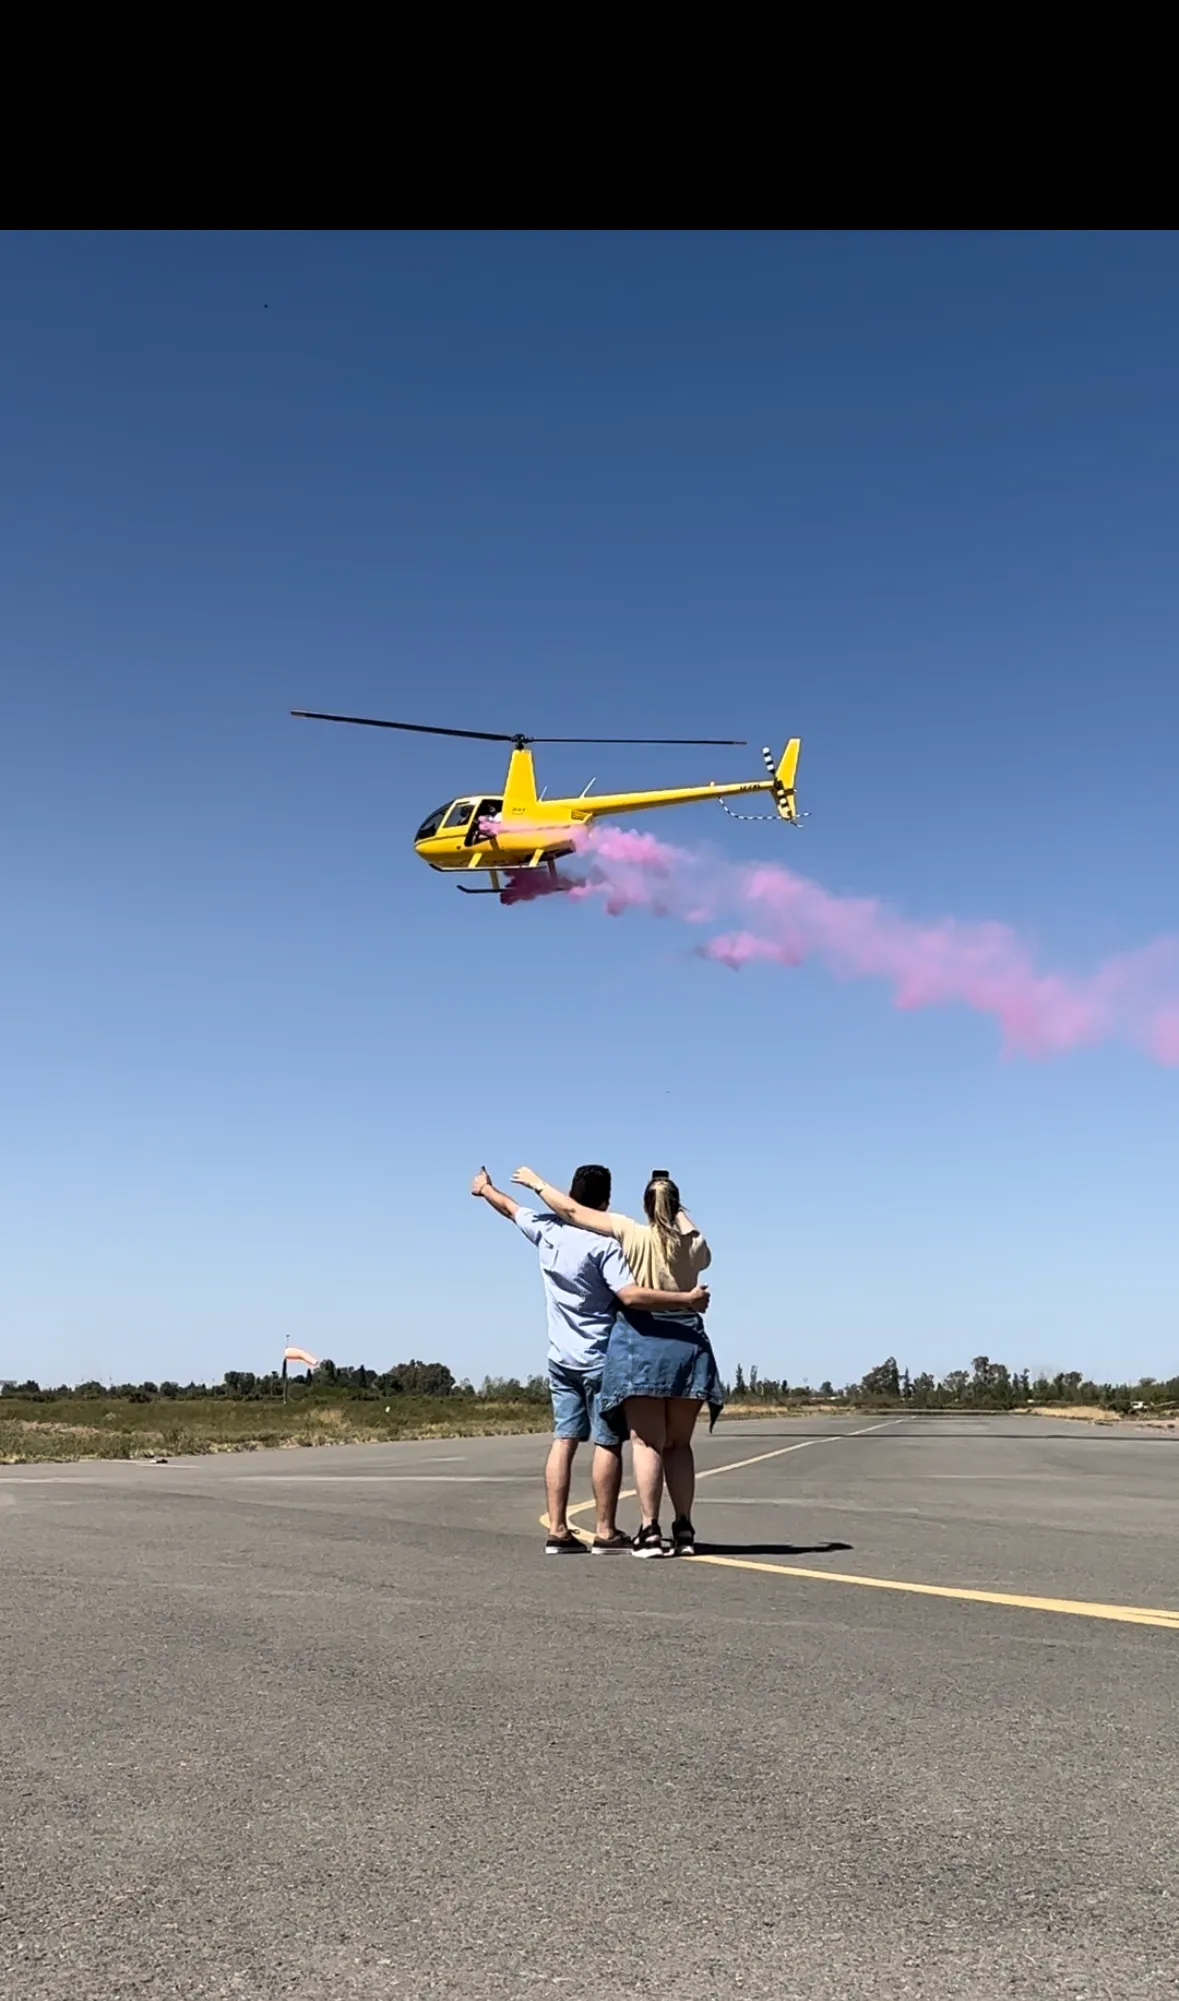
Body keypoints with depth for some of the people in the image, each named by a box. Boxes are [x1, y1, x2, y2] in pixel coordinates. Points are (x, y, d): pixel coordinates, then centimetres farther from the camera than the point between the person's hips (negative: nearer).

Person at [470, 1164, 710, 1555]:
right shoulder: (603, 1244, -16)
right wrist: (685, 1299, -21)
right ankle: (606, 1532, 4)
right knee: (607, 1443, 1)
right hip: (600, 1358, -6)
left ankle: (557, 1530, 6)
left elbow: (511, 1207, 21)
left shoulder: (547, 1232, 2)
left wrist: (485, 1188, 40)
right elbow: (631, 1295, -25)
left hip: (561, 1358, 6)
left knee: (563, 1440, 6)